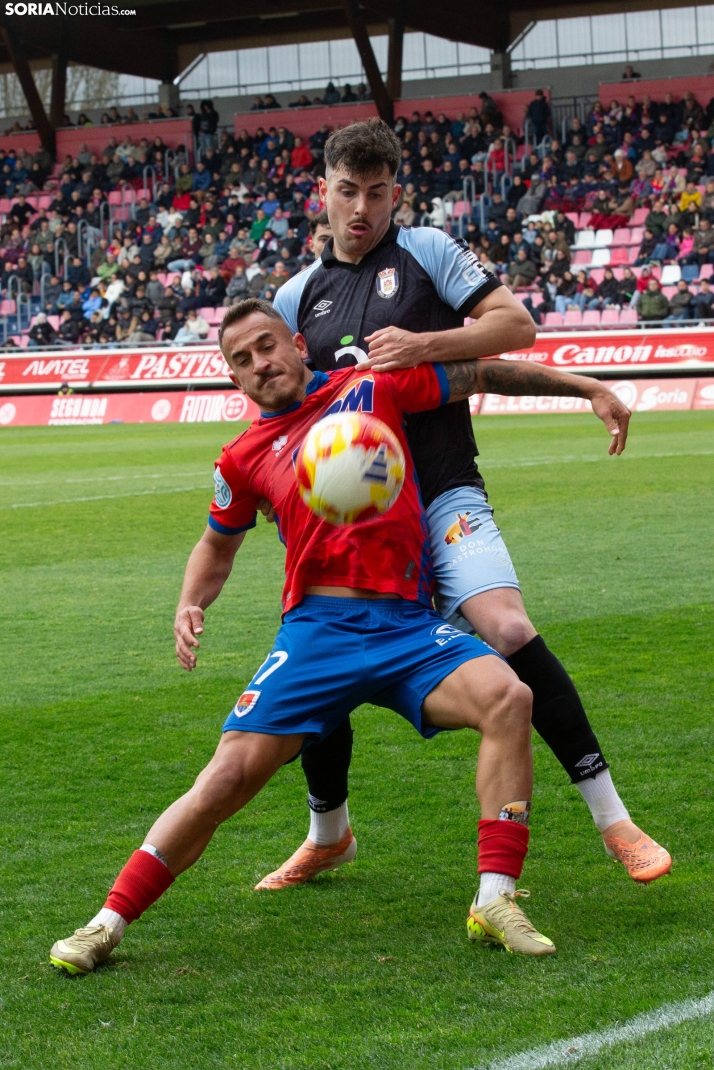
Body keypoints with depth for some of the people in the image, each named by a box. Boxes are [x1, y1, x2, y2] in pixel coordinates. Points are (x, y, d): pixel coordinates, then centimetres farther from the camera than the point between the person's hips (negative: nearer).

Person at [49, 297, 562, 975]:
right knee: (231, 774, -12)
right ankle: (107, 924, 1)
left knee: (506, 696, -26)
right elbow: (218, 544, 30)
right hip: (317, 631, 0)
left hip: (407, 623, 0)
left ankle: (494, 902, -21)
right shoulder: (245, 457, 12)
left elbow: (480, 372, 17)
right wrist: (190, 608, 11)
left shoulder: (373, 386, 8)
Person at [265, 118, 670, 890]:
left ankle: (613, 819, -16)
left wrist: (425, 345, -13)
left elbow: (515, 324, -2)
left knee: (508, 630, -24)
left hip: (442, 493, -4)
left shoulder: (426, 252, 4)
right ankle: (327, 834, 27)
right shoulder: (297, 297, 15)